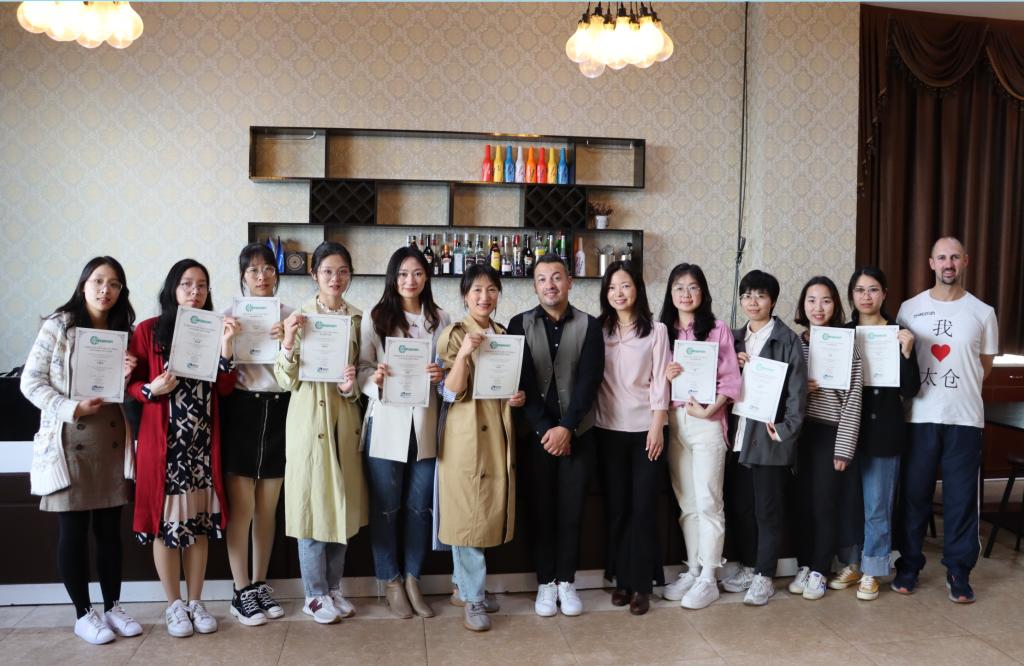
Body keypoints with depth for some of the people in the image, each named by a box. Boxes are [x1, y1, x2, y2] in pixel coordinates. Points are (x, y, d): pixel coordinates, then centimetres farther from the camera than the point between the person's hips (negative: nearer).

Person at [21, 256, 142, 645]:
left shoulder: (123, 331, 10)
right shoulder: (58, 325, -4)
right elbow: (31, 382, -7)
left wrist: (127, 377, -6)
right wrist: (71, 408, -20)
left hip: (111, 442, 4)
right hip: (69, 442, -4)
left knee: (110, 529, 10)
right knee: (73, 531, 3)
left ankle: (113, 607, 21)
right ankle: (83, 615, 15)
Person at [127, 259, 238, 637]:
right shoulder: (149, 331, -1)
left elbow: (225, 390, 1)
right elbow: (131, 384, 0)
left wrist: (226, 347, -10)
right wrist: (152, 389, -20)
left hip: (203, 440, 3)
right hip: (163, 440, -3)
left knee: (200, 520, 7)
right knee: (166, 521, 1)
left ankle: (196, 602, 20)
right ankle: (174, 605, 17)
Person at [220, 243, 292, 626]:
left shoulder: (288, 315, 7)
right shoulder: (230, 314, 1)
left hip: (277, 412, 3)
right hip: (240, 412, -2)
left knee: (268, 509, 11)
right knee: (242, 509, -1)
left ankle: (260, 584, 25)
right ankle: (241, 593, 12)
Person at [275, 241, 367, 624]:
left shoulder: (357, 318, 7)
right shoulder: (300, 316, -4)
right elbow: (286, 380, -7)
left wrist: (352, 386, -7)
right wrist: (288, 342, -24)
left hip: (345, 418, 4)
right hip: (309, 417, -4)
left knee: (342, 504, 11)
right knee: (313, 502, 2)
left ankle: (334, 588, 26)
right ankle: (315, 594, 17)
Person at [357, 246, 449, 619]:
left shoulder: (440, 320, 7)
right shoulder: (376, 318, 1)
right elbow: (362, 367, 0)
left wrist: (441, 375, -9)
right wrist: (375, 379, -21)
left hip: (425, 423, 2)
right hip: (386, 423, -2)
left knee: (420, 506, 8)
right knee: (386, 506, 7)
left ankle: (412, 579, 25)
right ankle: (391, 581, 23)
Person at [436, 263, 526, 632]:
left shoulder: (506, 335, 11)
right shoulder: (453, 335, -6)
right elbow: (452, 393, -14)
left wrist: (520, 397, 0)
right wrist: (463, 353, -28)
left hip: (499, 434, 6)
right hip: (466, 435, -6)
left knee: (491, 511, 12)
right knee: (469, 515, -1)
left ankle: (463, 582, 29)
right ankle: (473, 599, 10)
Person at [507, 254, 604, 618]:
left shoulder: (589, 325, 3)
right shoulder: (520, 324, 3)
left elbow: (589, 380, -5)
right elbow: (522, 381, -4)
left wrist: (566, 428, -14)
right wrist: (544, 429, -13)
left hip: (577, 433, 0)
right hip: (536, 432, 0)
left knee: (571, 509, 5)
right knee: (541, 509, 5)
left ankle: (567, 581, 19)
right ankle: (545, 583, 18)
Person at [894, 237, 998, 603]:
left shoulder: (982, 312, 3)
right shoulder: (910, 309, 3)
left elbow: (985, 365, 10)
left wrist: (961, 390, 1)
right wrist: (913, 387, -1)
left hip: (965, 418, 0)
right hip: (920, 416, 0)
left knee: (961, 496, 5)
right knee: (914, 493, 7)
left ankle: (958, 572, 18)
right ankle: (909, 565, 20)